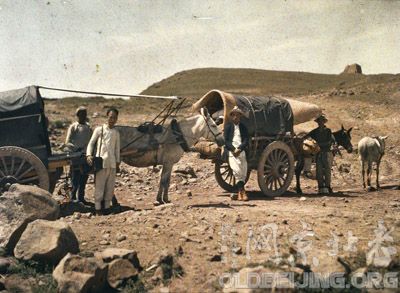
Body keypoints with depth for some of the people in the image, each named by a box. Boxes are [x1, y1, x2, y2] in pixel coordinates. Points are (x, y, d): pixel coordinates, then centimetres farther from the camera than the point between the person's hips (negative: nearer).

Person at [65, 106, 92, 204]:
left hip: (85, 155, 5)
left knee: (84, 178, 8)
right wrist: (77, 148, -22)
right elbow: (67, 142, -9)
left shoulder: (88, 127, 12)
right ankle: (73, 197, 10)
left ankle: (81, 197, 17)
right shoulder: (73, 127, -3)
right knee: (76, 178, -2)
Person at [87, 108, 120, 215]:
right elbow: (91, 143, 3)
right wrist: (89, 155, -11)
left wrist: (118, 162, 16)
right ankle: (98, 208, 2)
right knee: (99, 185, -3)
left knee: (110, 186, 6)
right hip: (101, 162, -4)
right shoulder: (99, 129, 2)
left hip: (112, 163, 4)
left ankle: (107, 206, 15)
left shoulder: (116, 133, 15)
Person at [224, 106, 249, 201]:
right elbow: (226, 140, 2)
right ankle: (242, 190, -12)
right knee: (237, 170, -17)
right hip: (231, 151, -2)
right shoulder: (228, 126, 10)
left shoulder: (243, 127, 16)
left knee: (243, 171, -3)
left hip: (242, 151, 3)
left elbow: (246, 140, 5)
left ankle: (240, 191, 5)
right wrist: (233, 149, -13)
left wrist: (239, 149, -12)